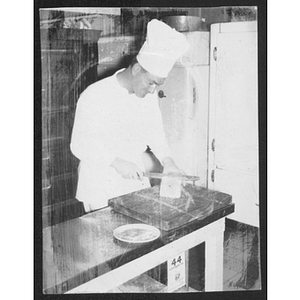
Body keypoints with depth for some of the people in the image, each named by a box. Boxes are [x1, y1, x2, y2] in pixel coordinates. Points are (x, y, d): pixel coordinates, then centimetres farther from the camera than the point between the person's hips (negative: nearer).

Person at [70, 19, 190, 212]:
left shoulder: (149, 94, -2)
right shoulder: (95, 96, -20)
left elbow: (155, 130, 8)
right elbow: (80, 146, -17)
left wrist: (168, 161, -7)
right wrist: (117, 162, -27)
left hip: (137, 180, 6)